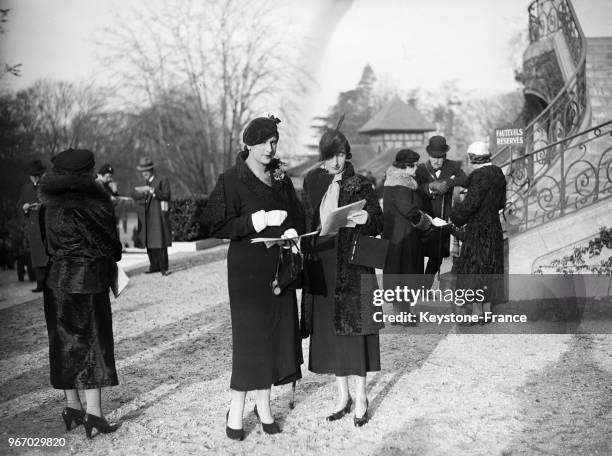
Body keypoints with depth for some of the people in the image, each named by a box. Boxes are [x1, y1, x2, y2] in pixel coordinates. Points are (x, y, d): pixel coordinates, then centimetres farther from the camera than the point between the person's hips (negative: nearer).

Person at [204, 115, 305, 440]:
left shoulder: (281, 178, 10)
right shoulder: (231, 180, -7)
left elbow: (297, 216, 13)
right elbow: (217, 225, -13)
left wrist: (292, 232, -10)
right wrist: (262, 220, -19)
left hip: (279, 265, 5)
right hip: (247, 267, -5)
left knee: (277, 331, 6)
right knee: (248, 334, -5)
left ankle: (264, 403, 18)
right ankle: (236, 409, 7)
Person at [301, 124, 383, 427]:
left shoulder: (360, 185, -4)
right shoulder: (312, 182, 7)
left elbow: (378, 225, -5)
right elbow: (306, 221, 13)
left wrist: (365, 220, -26)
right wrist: (306, 254, 5)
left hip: (352, 266, -4)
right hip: (321, 264, 4)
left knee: (354, 328, -1)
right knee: (328, 331, 8)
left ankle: (361, 398, 10)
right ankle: (342, 395, 20)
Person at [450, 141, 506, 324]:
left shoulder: (480, 175, -19)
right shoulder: (498, 172, 7)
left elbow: (471, 203, -22)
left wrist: (455, 216, -7)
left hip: (478, 228, -9)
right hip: (494, 226, 9)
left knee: (474, 269, 0)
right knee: (489, 268, 14)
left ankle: (477, 313, 4)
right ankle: (487, 310, 22)